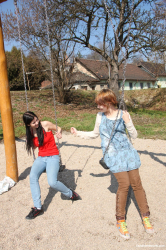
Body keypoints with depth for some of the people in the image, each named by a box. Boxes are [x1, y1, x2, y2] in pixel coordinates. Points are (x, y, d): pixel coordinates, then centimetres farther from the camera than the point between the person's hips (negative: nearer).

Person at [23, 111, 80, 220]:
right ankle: (38, 208, -12)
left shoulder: (46, 124, -9)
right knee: (33, 177, -22)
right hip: (41, 157, 5)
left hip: (53, 156, -4)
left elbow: (58, 128, 6)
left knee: (52, 182, -22)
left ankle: (70, 193, 8)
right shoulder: (30, 132, 4)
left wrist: (59, 132, -17)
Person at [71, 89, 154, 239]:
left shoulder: (123, 115, -1)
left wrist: (128, 122, -17)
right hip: (113, 155, -1)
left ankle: (145, 217, 23)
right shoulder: (100, 116, 3)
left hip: (128, 151, 1)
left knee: (136, 183, 4)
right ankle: (120, 220, 9)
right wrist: (78, 133, 12)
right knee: (124, 184, -10)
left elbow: (134, 136, -1)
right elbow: (95, 134, 18)